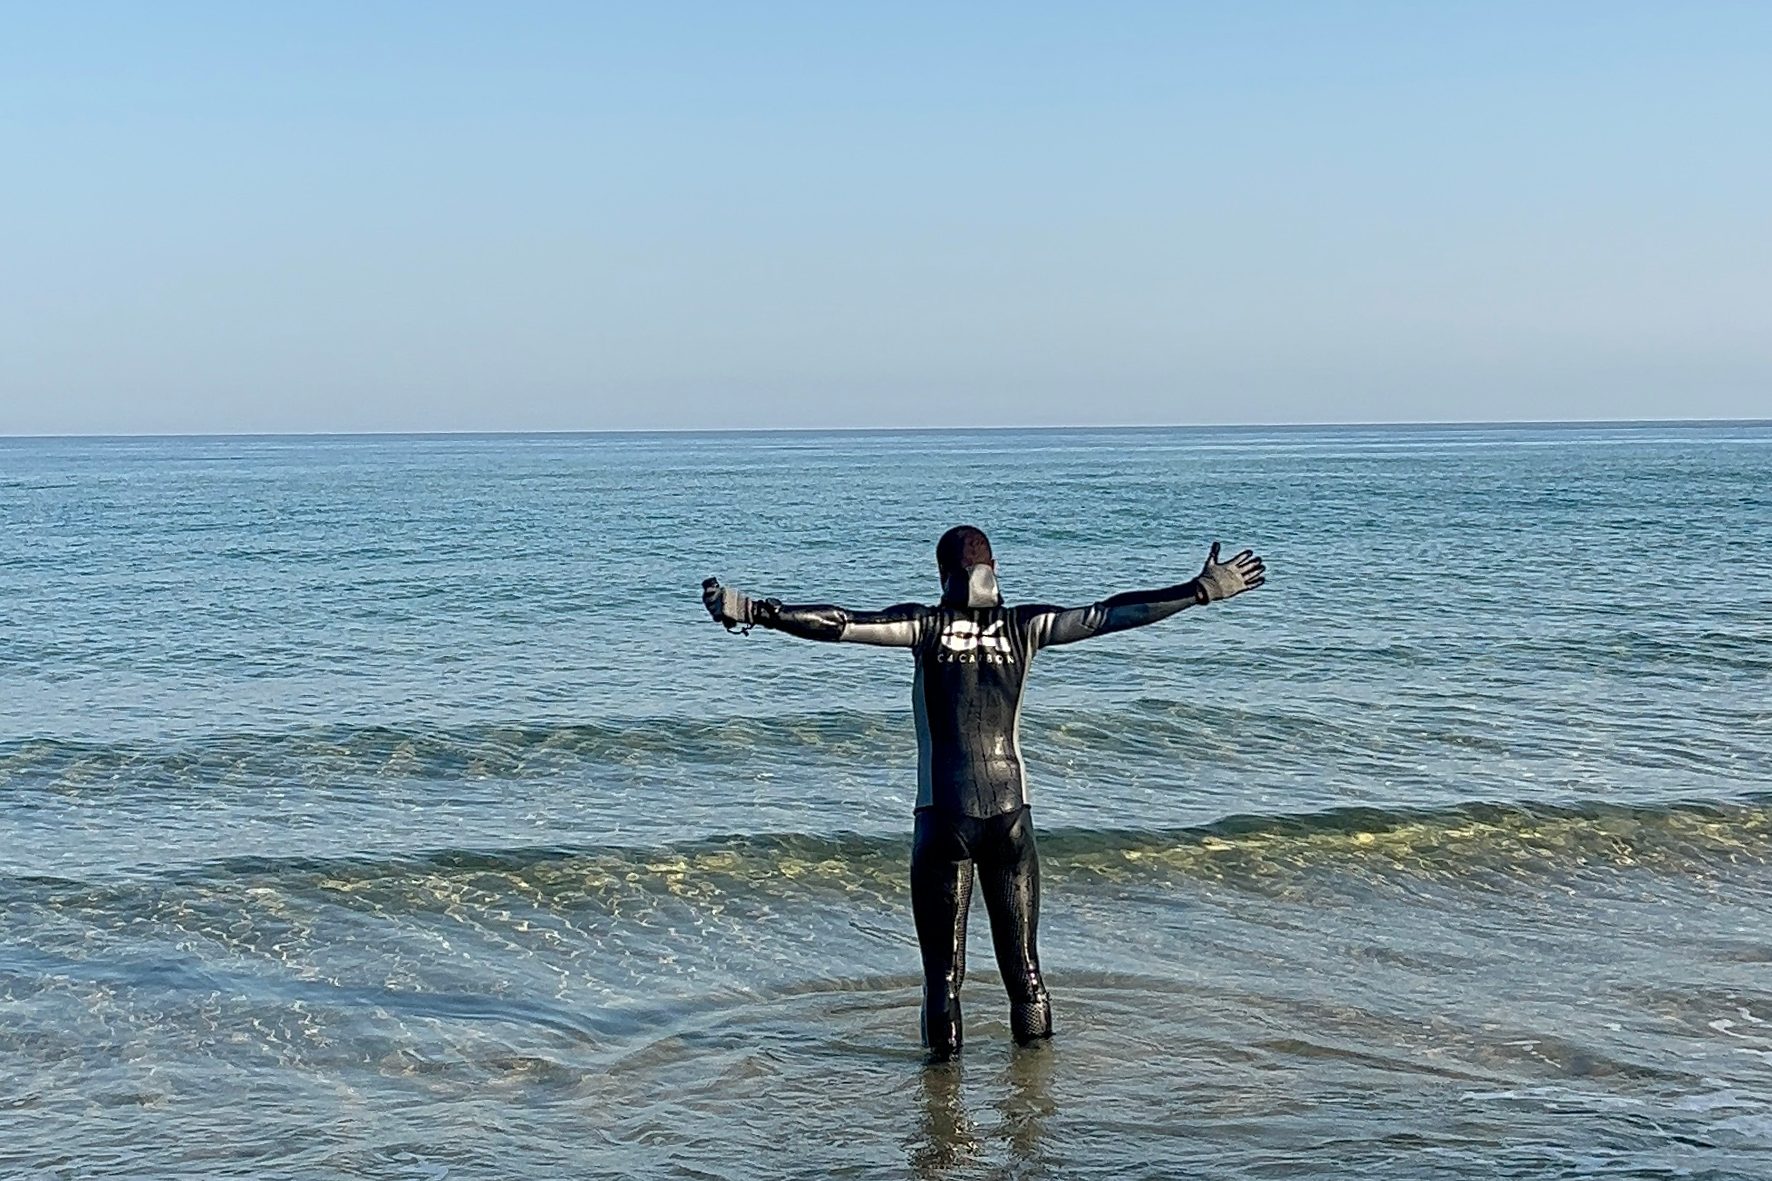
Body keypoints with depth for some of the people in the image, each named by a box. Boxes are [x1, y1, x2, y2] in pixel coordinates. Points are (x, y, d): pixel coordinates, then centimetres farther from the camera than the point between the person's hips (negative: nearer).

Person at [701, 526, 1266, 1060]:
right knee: (1022, 960, 14)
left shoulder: (928, 625, -5)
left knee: (943, 966, 4)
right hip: (1011, 813, 3)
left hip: (945, 815, -3)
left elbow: (838, 623, -14)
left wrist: (751, 611, -16)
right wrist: (1203, 589, 13)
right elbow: (1113, 613, 6)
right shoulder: (1024, 626, 1)